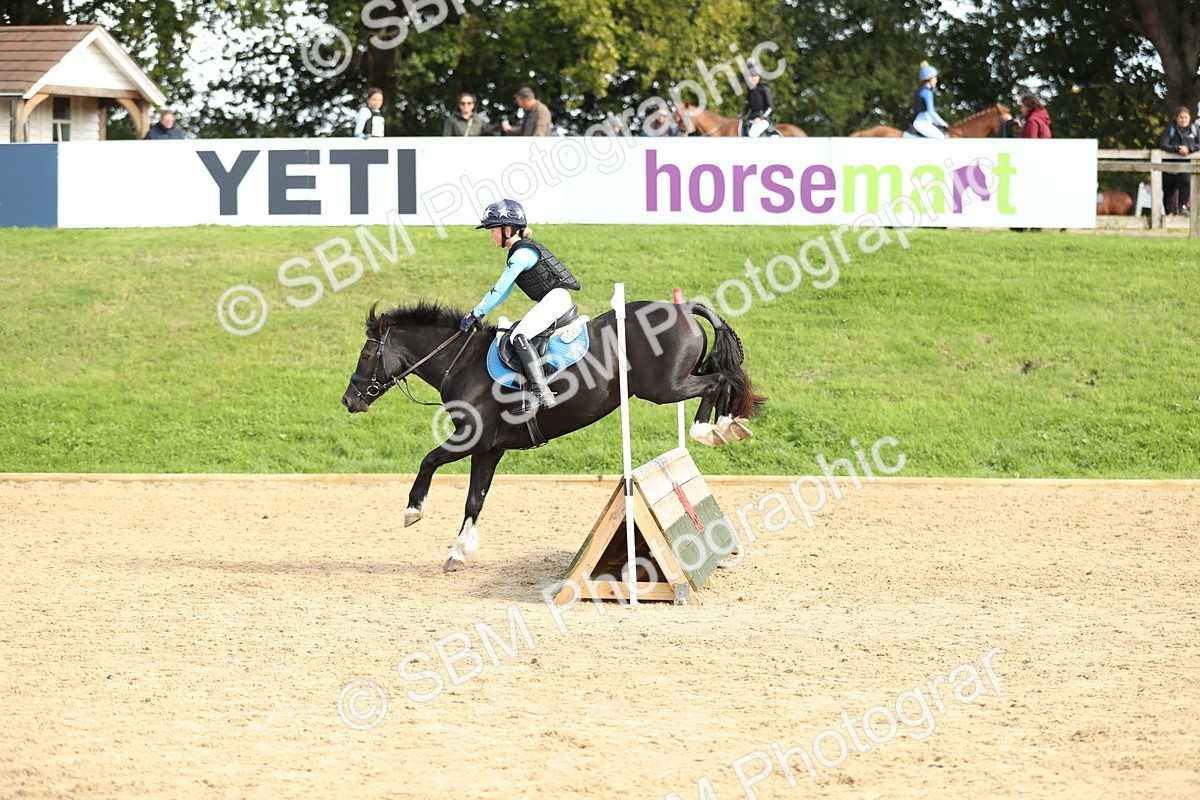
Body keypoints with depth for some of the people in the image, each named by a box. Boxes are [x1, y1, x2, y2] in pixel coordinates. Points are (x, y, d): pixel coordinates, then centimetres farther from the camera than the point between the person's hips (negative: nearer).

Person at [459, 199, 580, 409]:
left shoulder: (522, 254, -13)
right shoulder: (518, 253, 19)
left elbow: (499, 290, -16)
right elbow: (504, 291, 22)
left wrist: (475, 314, -12)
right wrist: (478, 313, 13)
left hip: (557, 297, -11)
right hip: (548, 303, 11)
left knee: (519, 336, -27)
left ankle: (540, 392, -39)